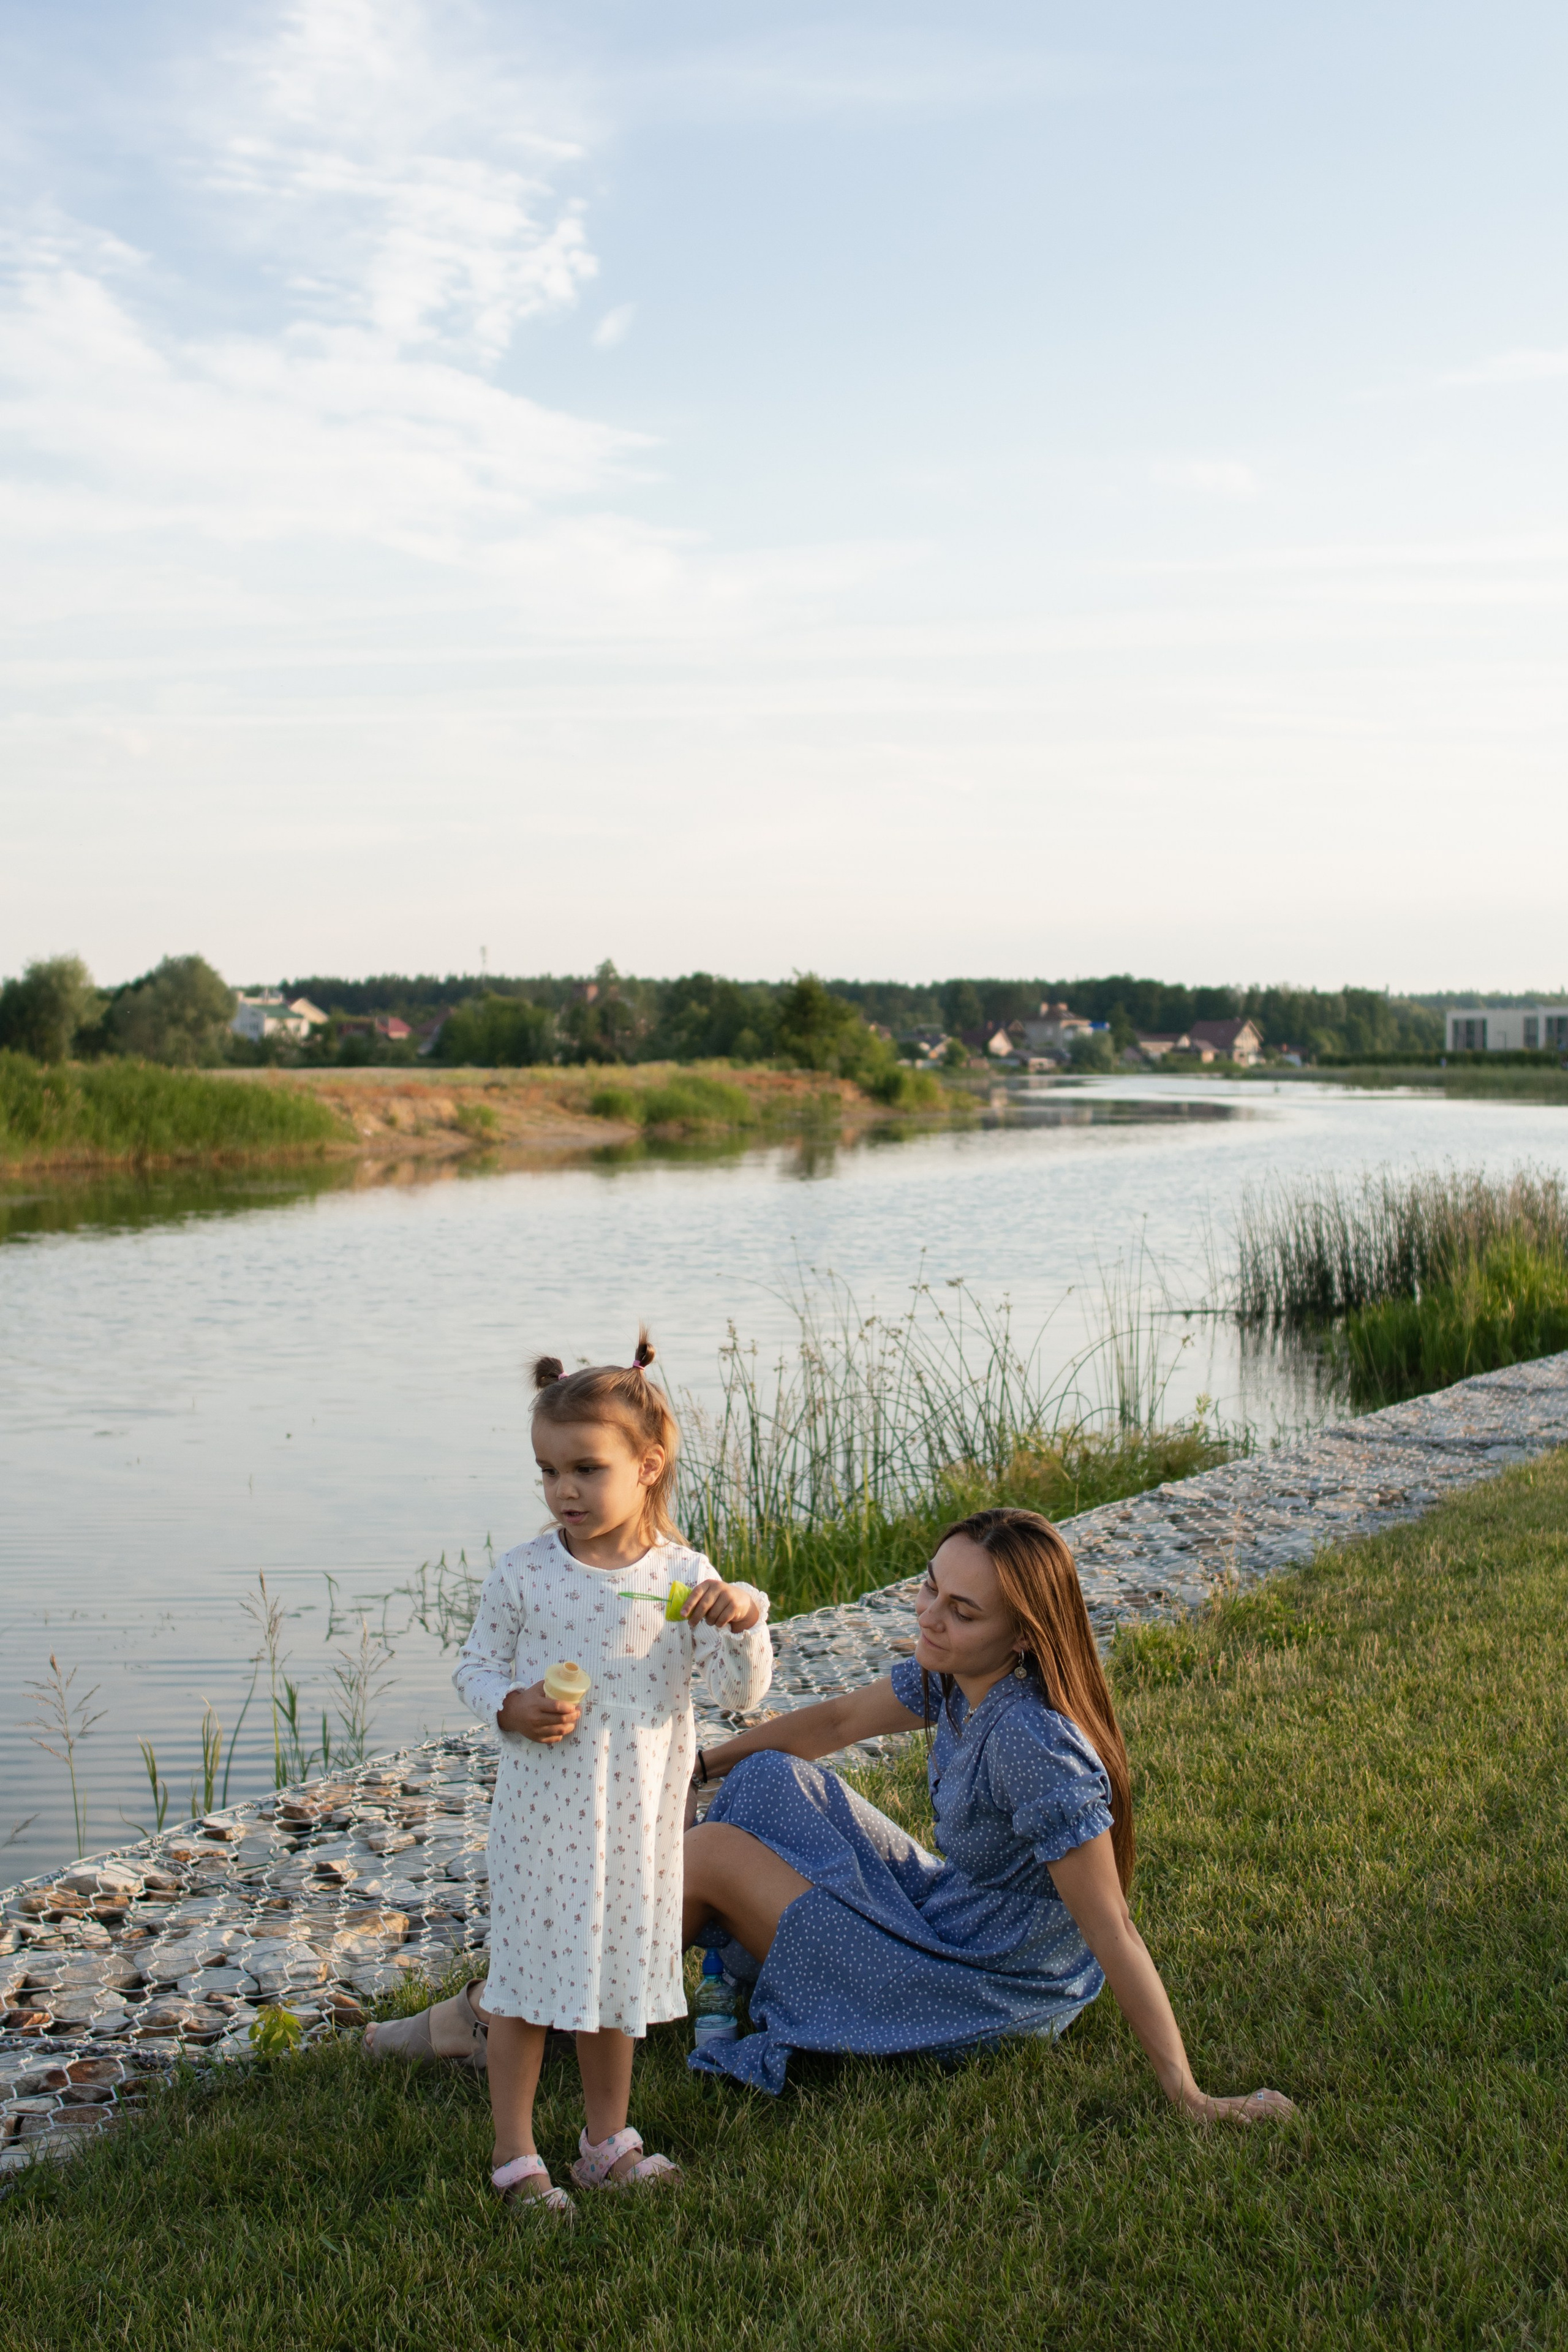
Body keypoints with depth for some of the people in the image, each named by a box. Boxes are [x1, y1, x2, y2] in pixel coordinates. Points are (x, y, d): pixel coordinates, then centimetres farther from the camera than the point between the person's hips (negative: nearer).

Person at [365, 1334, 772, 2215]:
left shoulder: (684, 1578, -7)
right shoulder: (522, 1574, -8)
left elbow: (744, 1694, -7)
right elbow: (476, 1667, 3)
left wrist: (746, 1620, -25)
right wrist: (512, 1707, -17)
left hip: (638, 1813, 2)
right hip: (542, 1808, -1)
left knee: (620, 1971, 16)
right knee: (528, 1973, 7)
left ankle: (608, 2141, 34)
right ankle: (516, 2155, 23)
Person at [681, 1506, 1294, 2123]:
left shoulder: (1031, 1742, -34)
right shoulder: (958, 1674, -8)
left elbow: (1112, 1932, -29)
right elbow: (837, 1722, 9)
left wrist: (1191, 2099, -25)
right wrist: (699, 1767, 13)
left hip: (984, 1996, -8)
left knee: (711, 1853, -7)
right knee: (767, 1778, 7)